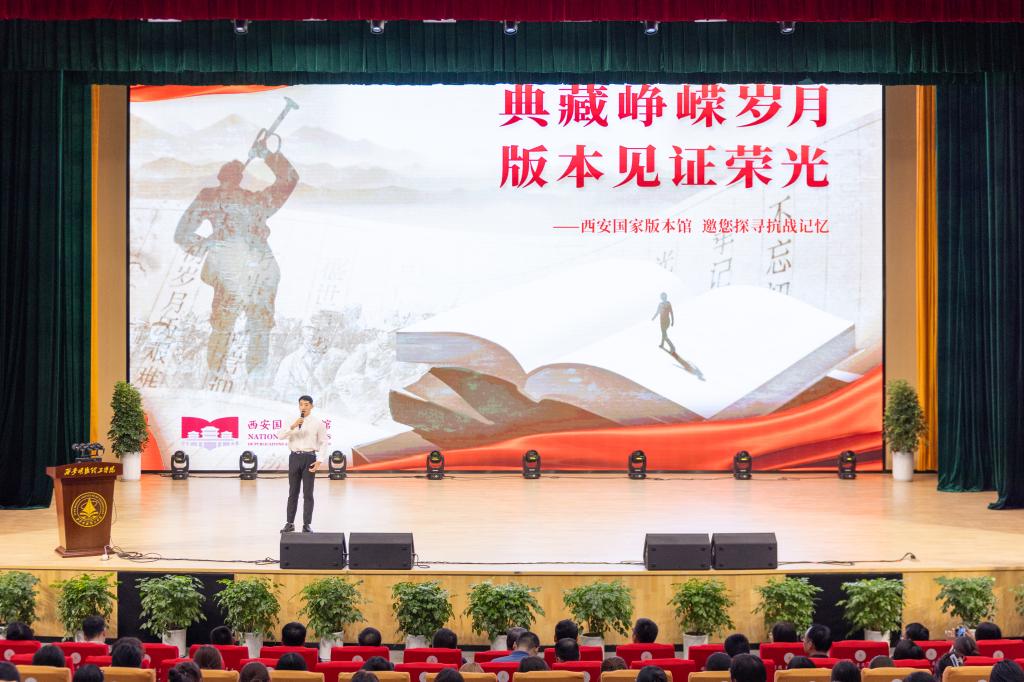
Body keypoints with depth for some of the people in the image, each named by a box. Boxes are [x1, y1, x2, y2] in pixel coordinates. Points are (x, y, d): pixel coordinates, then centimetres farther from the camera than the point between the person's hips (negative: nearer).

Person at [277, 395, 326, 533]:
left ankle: (307, 524, 6)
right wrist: (292, 427, -24)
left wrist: (319, 461, -7)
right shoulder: (291, 421, 4)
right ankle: (290, 523, 14)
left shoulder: (317, 423, 1)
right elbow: (280, 436, -9)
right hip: (295, 457, 2)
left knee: (308, 493, 1)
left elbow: (323, 443, 2)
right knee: (293, 492, 7)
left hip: (309, 457, -2)